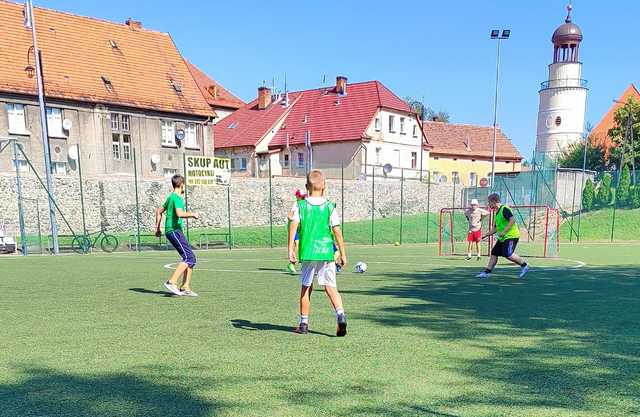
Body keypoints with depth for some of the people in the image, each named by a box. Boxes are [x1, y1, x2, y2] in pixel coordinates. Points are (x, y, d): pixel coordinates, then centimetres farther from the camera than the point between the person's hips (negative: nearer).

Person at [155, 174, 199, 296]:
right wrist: (192, 214, -10)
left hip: (177, 231, 10)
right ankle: (172, 282, -18)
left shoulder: (170, 197, 20)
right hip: (174, 231, -10)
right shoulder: (177, 198, -10)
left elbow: (159, 211, 29)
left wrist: (157, 228, 32)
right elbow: (180, 214, -27)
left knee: (191, 258, 5)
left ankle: (185, 287, 5)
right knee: (189, 257, -16)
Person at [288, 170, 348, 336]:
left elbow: (293, 225, -11)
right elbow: (337, 231, -1)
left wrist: (290, 249, -12)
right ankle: (340, 314, -19)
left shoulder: (299, 205, 2)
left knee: (306, 287, 13)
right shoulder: (330, 207, 2)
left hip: (307, 253, 0)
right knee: (331, 287, 3)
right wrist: (343, 254, 5)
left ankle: (303, 324, 21)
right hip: (326, 253, 0)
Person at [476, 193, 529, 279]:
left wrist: (503, 232, -25)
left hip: (511, 236, -10)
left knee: (508, 254, -18)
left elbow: (512, 220, -23)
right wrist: (486, 235, 18)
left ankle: (524, 266, 1)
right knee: (494, 253, 4)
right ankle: (487, 272, 6)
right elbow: (495, 228, 24)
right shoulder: (497, 213, 17)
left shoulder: (504, 209, -11)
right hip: (502, 238, 10)